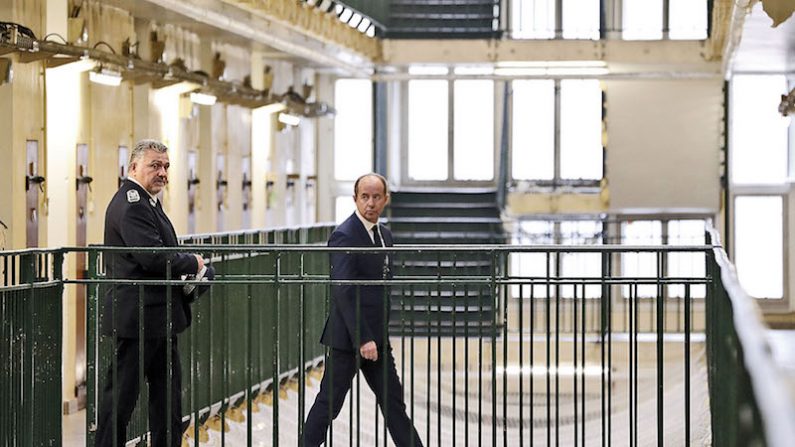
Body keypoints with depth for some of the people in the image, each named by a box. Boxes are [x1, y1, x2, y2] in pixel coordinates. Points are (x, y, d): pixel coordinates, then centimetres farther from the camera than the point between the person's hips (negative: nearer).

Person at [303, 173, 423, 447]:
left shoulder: (384, 234, 12)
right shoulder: (344, 236, -15)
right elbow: (343, 292, -20)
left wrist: (379, 334, 13)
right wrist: (363, 339, -23)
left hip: (375, 337, 8)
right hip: (347, 337, -8)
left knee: (393, 402, 10)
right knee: (329, 403, -2)